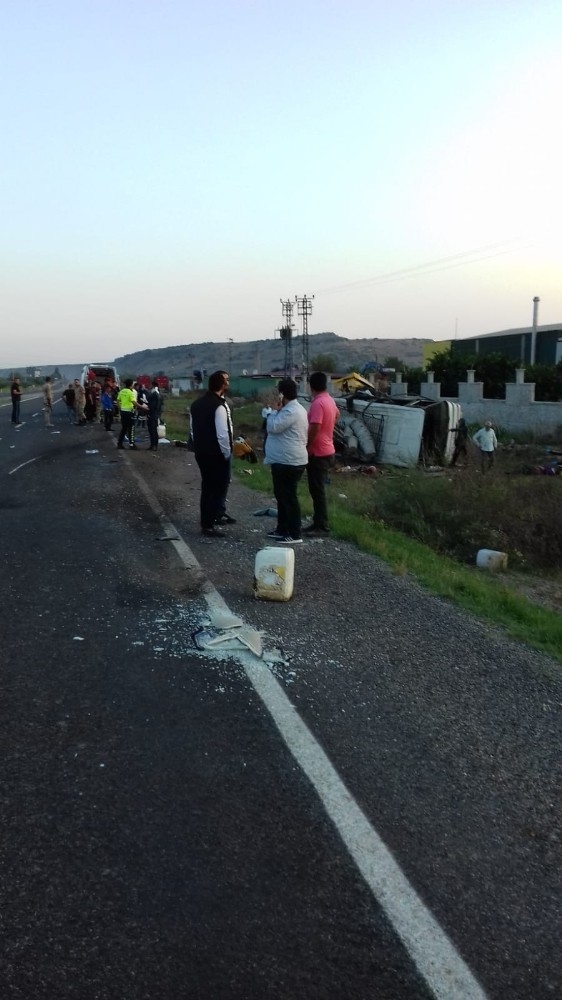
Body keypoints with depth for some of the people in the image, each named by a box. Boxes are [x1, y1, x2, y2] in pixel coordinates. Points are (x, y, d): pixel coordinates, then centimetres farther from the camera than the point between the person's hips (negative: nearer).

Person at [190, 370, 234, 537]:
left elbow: (193, 429, 12)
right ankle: (208, 525, 8)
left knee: (208, 485, 20)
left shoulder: (197, 403, 7)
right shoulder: (219, 405, -20)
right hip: (217, 454, -8)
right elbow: (222, 434, -23)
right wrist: (227, 453, -11)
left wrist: (199, 447, 19)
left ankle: (218, 514, 37)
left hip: (201, 452, 9)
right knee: (216, 487, 3)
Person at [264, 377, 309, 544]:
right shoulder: (292, 409, 16)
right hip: (284, 460, 11)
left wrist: (275, 410, -8)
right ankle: (282, 529, 27)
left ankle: (295, 534, 1)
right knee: (282, 495, 18)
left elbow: (273, 427, -19)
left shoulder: (291, 411, -19)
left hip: (289, 462, -11)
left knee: (289, 497, -5)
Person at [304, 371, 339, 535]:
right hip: (326, 451, 10)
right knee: (318, 489, 15)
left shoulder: (318, 403, -21)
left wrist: (305, 447, -14)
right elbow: (337, 415, 31)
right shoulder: (329, 400, 9)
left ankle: (322, 526, 0)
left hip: (318, 453, -10)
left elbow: (314, 429, -25)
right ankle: (319, 522, 21)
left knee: (317, 490, -4)